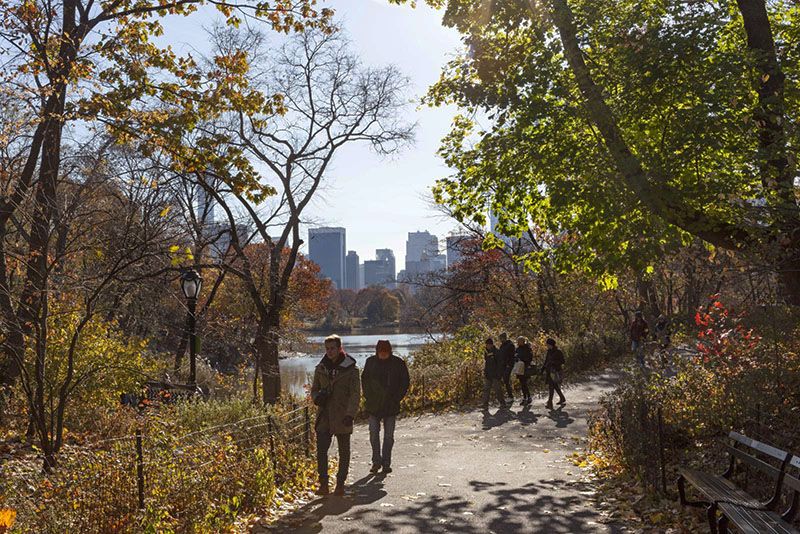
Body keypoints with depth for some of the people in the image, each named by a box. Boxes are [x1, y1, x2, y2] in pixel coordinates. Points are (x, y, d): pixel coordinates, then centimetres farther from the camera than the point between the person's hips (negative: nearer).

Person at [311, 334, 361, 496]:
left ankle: (340, 485, 21)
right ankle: (323, 484, 3)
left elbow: (355, 394, -8)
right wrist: (317, 397, -9)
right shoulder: (320, 368, 7)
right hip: (324, 417, 3)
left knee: (344, 452, 8)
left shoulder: (350, 368, -6)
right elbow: (314, 389, 15)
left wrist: (350, 414, -20)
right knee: (321, 450, -6)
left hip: (342, 417, -3)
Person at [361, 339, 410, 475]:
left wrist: (397, 398, -4)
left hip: (391, 405, -1)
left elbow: (404, 382, 4)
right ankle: (376, 462, 13)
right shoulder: (371, 362, 1)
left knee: (389, 435, 4)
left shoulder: (398, 363, -4)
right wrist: (367, 397, 2)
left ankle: (386, 463, 13)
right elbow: (364, 379, 11)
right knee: (374, 433, 0)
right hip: (374, 404, 1)